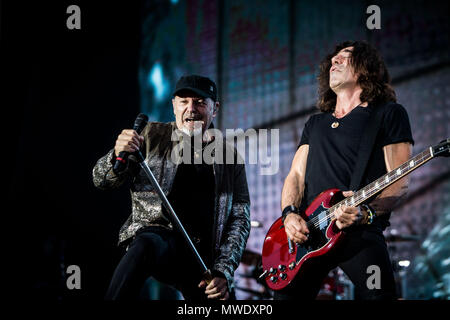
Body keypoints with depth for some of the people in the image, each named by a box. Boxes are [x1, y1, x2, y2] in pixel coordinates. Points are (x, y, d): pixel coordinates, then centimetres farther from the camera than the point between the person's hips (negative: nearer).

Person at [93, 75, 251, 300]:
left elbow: (240, 218, 9)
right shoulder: (153, 136, 8)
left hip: (204, 257, 3)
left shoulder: (230, 158, 12)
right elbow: (102, 181, 6)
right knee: (147, 245, -37)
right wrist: (118, 155, -18)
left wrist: (223, 272, -6)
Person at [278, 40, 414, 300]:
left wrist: (365, 213, -19)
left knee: (379, 294, -21)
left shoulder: (389, 114, 9)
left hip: (361, 232, -5)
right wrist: (290, 214, -2)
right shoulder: (315, 123, 27)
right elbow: (296, 175, 20)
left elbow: (400, 183, 0)